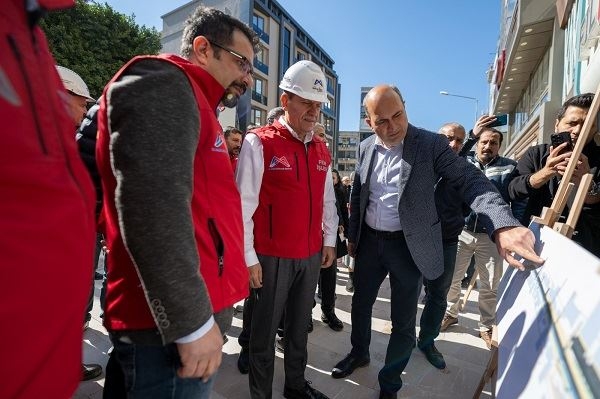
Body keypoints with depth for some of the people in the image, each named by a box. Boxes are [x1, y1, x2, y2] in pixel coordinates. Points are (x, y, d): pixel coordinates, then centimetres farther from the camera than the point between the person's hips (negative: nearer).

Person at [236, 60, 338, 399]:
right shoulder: (259, 142, -11)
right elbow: (244, 204, -14)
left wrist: (329, 241, 13)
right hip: (272, 256, -6)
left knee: (300, 326, 21)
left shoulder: (322, 150, 8)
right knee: (265, 330, 10)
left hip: (312, 255, 6)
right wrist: (249, 257, -13)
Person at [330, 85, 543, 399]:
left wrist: (503, 224, -37)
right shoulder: (366, 148, 0)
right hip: (369, 242, 4)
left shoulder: (431, 144, -12)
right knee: (360, 303, 20)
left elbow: (471, 181, -20)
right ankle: (359, 353, 48)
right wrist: (352, 235, 12)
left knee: (403, 322, 10)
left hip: (408, 246, -3)